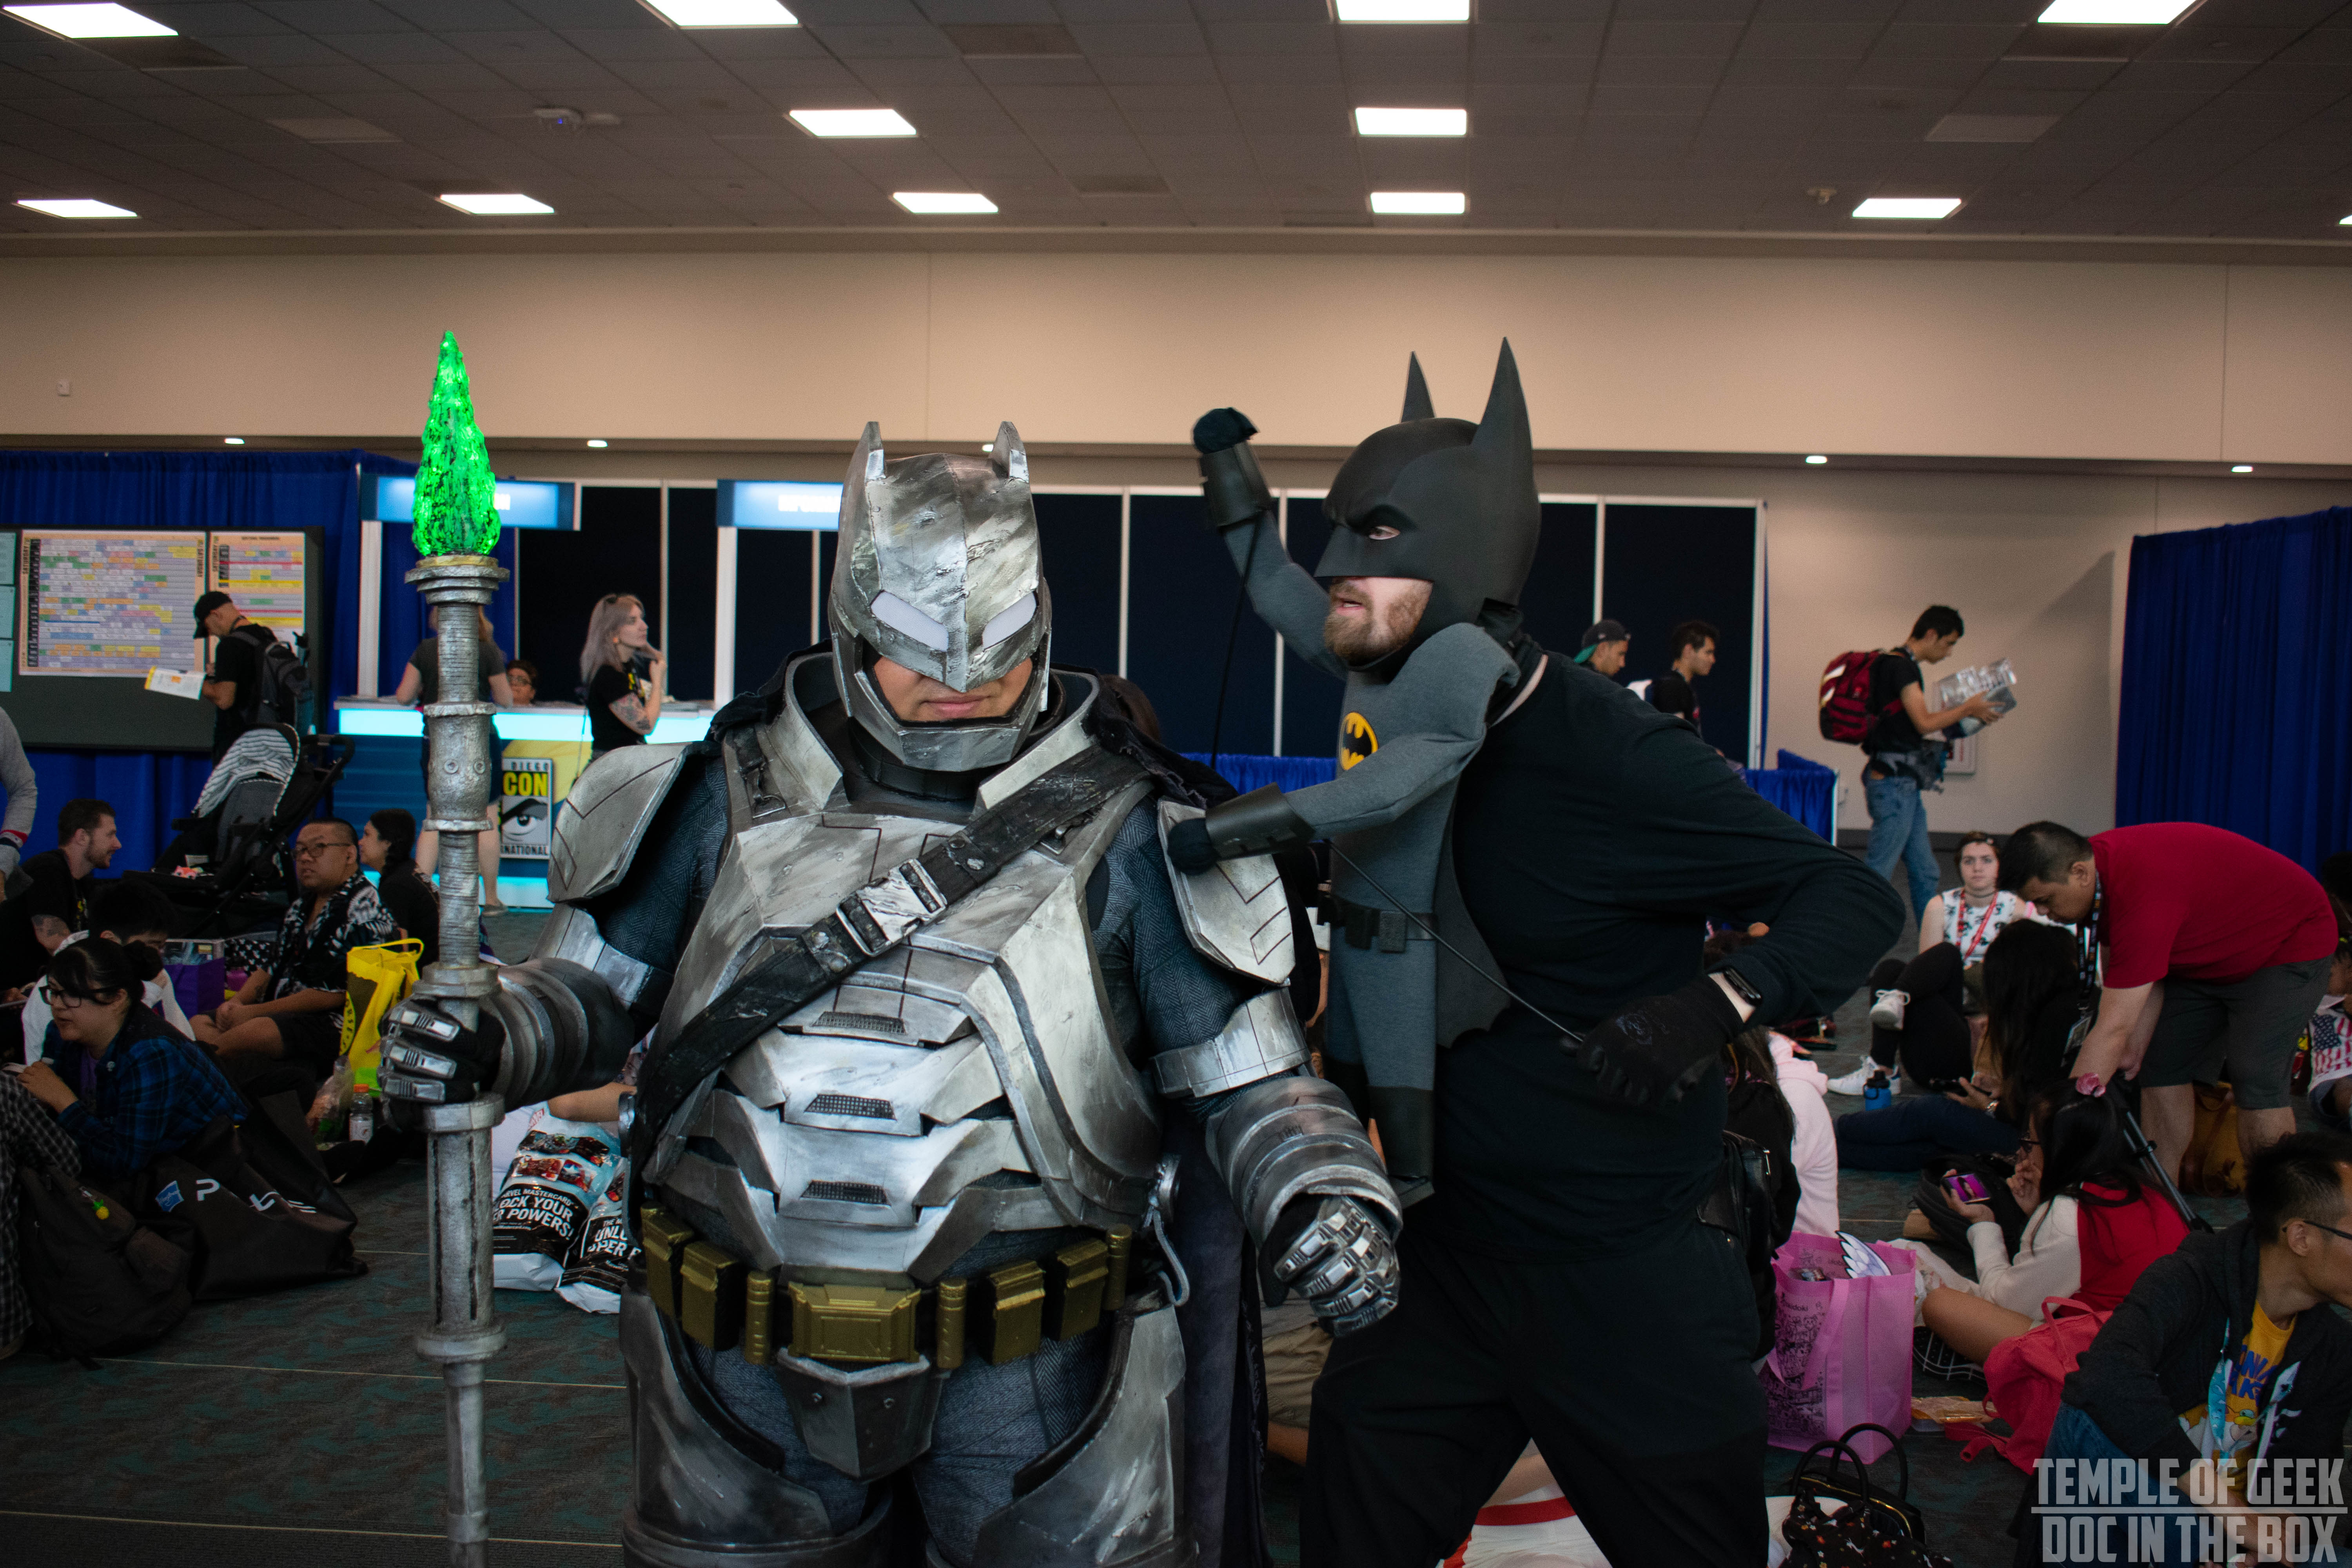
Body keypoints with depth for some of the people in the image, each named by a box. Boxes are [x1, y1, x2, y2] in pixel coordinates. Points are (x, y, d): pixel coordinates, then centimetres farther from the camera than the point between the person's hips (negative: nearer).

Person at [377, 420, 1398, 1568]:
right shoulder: (731, 795, 2)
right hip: (743, 1375, 2)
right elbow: (594, 986, 11)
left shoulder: (1121, 830, -3)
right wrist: (480, 1042, -9)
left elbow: (1244, 1080, -1)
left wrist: (1322, 1197, -20)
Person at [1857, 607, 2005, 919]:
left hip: (1904, 785, 10)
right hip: (1894, 782, -10)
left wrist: (1960, 713, 20)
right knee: (1877, 871, -8)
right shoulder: (1901, 666, -13)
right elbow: (1924, 723, -16)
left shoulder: (1898, 665, 18)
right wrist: (1967, 709, -3)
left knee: (1925, 874, 13)